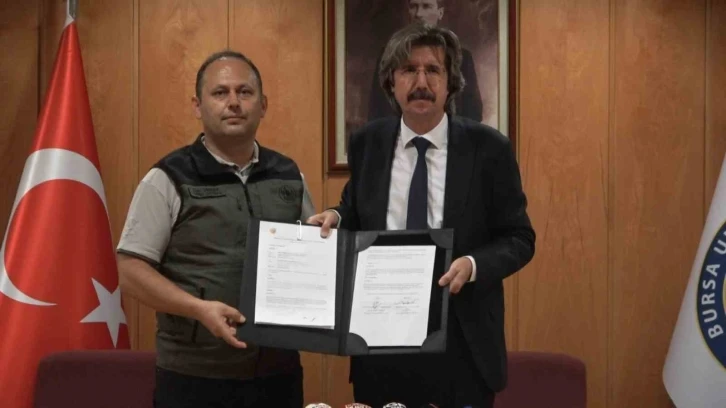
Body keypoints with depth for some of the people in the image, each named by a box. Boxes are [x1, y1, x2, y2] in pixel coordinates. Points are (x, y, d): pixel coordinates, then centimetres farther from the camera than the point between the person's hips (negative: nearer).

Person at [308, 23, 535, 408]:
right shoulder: (366, 143, 3)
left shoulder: (488, 147, -5)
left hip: (461, 341, -2)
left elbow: (518, 239, -2)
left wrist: (473, 265, -20)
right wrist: (336, 216, -5)